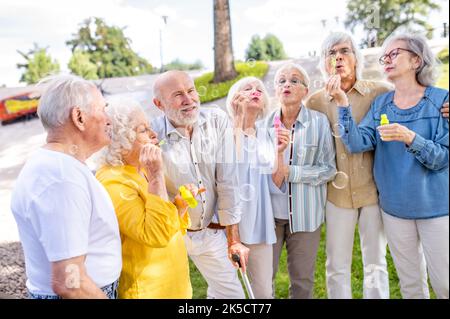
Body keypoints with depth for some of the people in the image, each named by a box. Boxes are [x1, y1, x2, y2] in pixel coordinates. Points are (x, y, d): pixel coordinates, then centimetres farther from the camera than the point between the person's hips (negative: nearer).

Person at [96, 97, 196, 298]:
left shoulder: (141, 171, 5)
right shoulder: (112, 183, -21)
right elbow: (156, 236, -30)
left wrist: (181, 205, -5)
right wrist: (156, 174, -29)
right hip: (148, 290, -8)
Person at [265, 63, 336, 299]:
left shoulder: (319, 122, -5)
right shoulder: (265, 123, 1)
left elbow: (329, 169, -7)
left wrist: (289, 171, -17)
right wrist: (275, 152, -18)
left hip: (305, 213, -1)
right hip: (269, 210, 2)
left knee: (303, 279, 14)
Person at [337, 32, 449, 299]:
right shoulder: (381, 104, 3)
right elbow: (357, 143, -10)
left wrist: (409, 137, -29)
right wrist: (344, 104, -20)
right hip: (395, 206, 3)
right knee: (410, 283, 17)